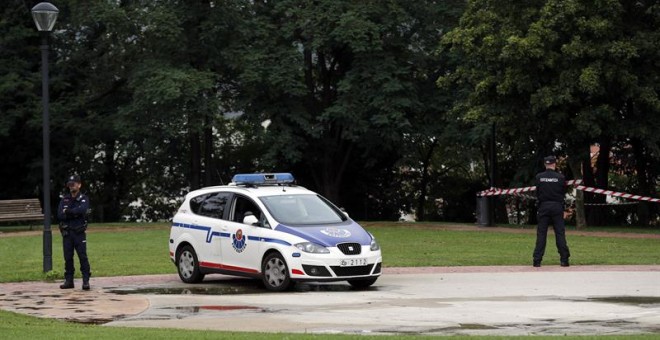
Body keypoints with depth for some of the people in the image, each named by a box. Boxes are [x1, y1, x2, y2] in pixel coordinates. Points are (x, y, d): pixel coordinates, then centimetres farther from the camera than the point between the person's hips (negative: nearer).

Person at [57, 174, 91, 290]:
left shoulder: (84, 199, 2)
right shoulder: (64, 199, 11)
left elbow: (82, 209, -20)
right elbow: (60, 214, -3)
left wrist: (68, 212, -13)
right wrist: (74, 214, -12)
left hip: (79, 233, -4)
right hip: (66, 232, 4)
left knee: (83, 257, -8)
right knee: (68, 258, 6)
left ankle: (86, 281, -8)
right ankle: (68, 280, 12)